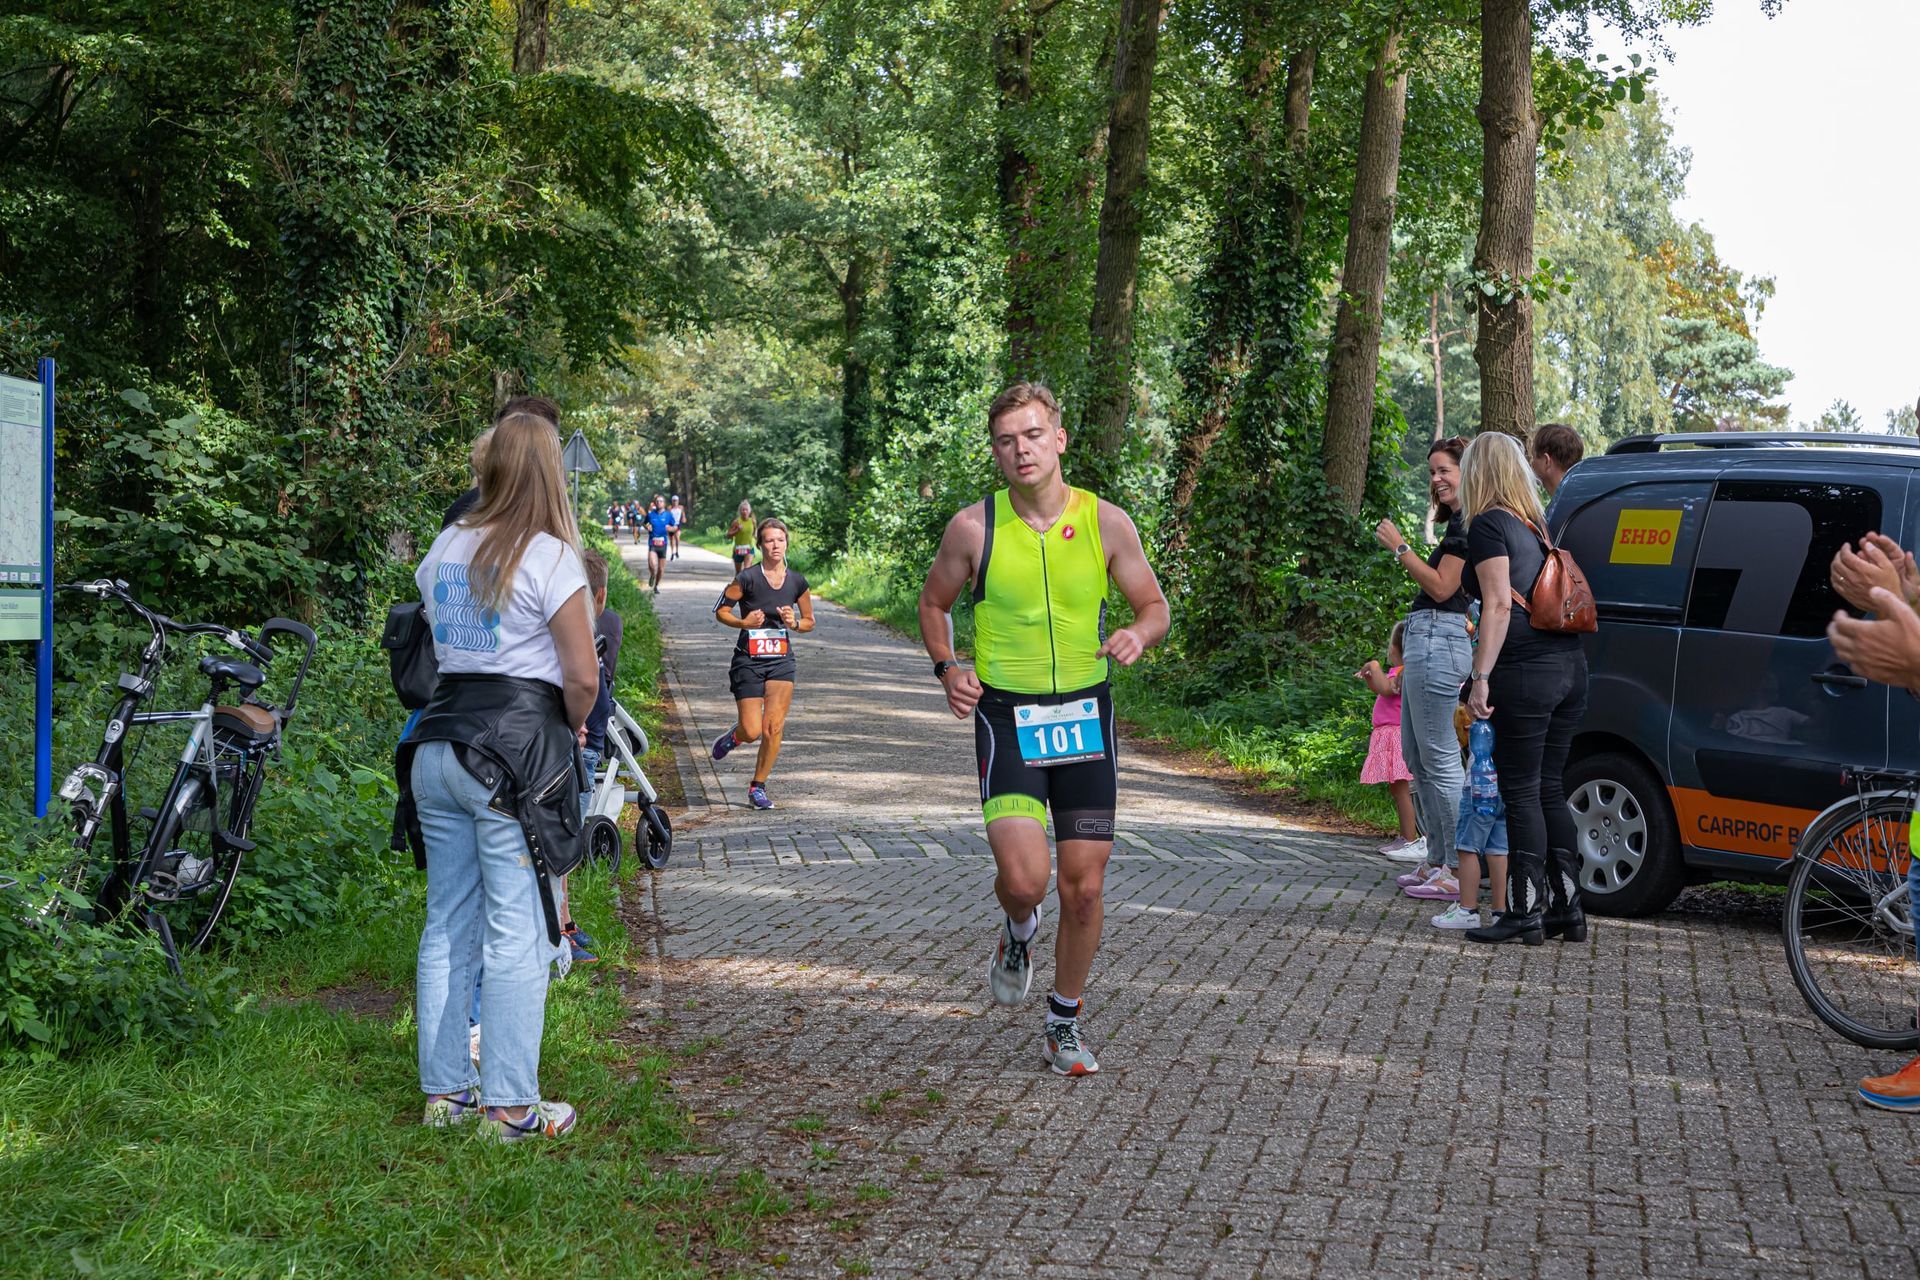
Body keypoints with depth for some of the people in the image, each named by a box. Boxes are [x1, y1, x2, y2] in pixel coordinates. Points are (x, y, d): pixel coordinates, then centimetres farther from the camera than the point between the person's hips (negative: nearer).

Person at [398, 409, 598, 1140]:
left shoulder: (445, 547, 10)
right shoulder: (549, 557, -9)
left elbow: (431, 641, 15)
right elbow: (582, 675, -13)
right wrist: (572, 726, 7)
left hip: (438, 744, 7)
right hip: (514, 754, -7)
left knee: (447, 927, 13)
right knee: (517, 936, -1)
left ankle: (443, 1091, 20)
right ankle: (510, 1107, 3)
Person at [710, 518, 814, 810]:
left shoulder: (797, 581, 2)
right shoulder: (748, 578, -9)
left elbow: (810, 621, 13)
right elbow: (721, 610, -1)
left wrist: (794, 623, -8)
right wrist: (743, 623, -18)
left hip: (782, 661, 3)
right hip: (748, 661, -3)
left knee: (773, 728, -7)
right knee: (752, 732, -6)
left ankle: (758, 787, 9)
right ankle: (734, 735, 32)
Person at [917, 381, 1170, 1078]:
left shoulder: (1106, 522, -3)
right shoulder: (973, 527, -5)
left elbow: (1155, 606, 7)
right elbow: (933, 603, 10)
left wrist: (1138, 634, -16)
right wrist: (947, 667, -8)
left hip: (1085, 714, 2)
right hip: (1006, 714, -2)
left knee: (1084, 887, 3)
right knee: (1023, 878, -17)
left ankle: (1065, 1020, 25)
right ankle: (1017, 933, 21)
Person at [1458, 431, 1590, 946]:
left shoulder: (1488, 525, -5)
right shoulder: (1535, 524, 18)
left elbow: (1499, 604, -14)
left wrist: (1481, 676, -16)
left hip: (1526, 673, -8)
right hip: (1569, 667, 8)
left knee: (1521, 792, -2)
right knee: (1549, 789, 14)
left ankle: (1525, 913, 0)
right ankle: (1567, 908, 17)